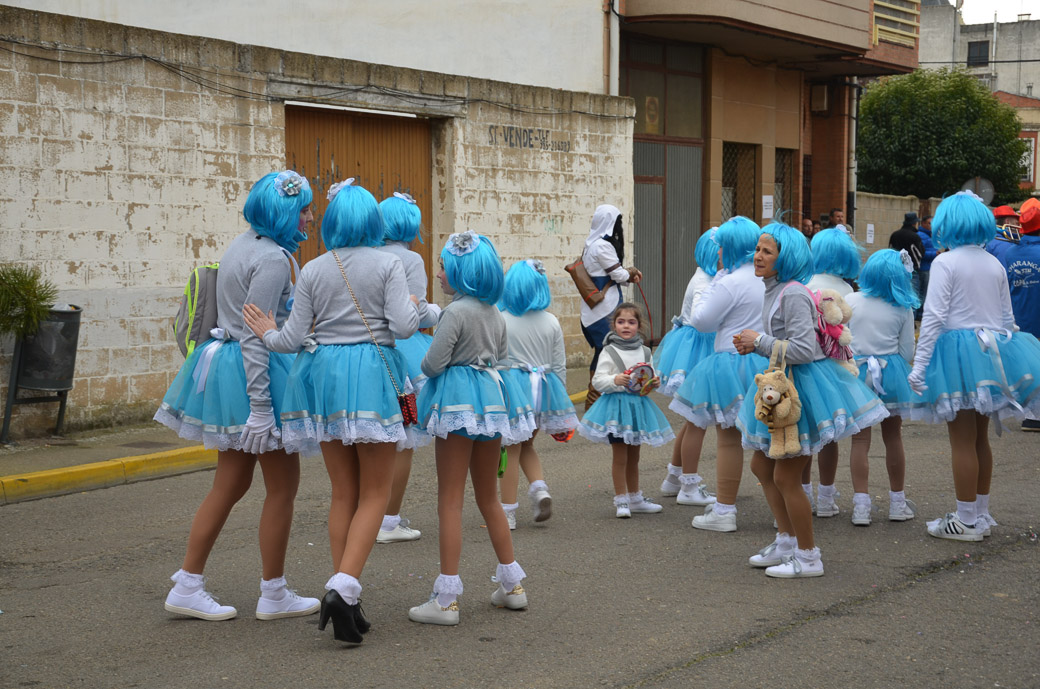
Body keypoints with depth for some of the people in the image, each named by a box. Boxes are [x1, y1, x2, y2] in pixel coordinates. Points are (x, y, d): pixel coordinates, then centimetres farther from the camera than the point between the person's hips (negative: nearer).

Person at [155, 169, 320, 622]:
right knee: (283, 484, 3)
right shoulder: (272, 259, -18)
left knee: (231, 483, 12)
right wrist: (260, 407, -24)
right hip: (255, 370, -10)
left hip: (227, 362, 10)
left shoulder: (245, 244, 13)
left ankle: (187, 587, 13)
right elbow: (255, 337, -22)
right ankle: (273, 595, 11)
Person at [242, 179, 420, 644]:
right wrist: (413, 307, 10)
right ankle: (343, 585, -17)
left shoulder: (313, 270, 3)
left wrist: (268, 335, 22)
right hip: (371, 374, -3)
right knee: (375, 492, 3)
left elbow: (294, 338, 1)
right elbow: (404, 326, -11)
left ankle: (343, 601, 12)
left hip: (324, 374, 4)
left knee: (343, 493, 12)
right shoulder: (388, 264, -3)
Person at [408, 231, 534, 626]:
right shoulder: (494, 314, 11)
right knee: (489, 498, 18)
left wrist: (424, 364, 6)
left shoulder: (456, 312, -14)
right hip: (493, 398, 8)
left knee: (450, 500, -5)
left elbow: (433, 363, -15)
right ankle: (512, 585, 23)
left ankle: (446, 600, -5)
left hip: (459, 401, -8)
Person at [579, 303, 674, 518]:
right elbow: (597, 380, -10)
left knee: (634, 457, 15)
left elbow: (651, 376, 19)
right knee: (620, 457, -3)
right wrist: (615, 380, -27)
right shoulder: (609, 352, -7)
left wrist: (655, 382, -3)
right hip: (616, 405, -5)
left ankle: (634, 498, 25)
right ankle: (621, 500, 5)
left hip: (638, 404, 5)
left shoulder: (644, 352, 8)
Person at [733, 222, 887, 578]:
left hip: (803, 387, -10)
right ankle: (786, 542, 29)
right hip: (783, 386, 10)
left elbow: (803, 349, -26)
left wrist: (759, 341, -18)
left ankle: (808, 558, 9)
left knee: (785, 476, -3)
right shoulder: (773, 291, 11)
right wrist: (752, 345, 6)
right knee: (761, 465, 17)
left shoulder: (793, 294, -20)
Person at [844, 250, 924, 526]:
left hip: (856, 373, 0)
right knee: (893, 438, 13)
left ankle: (861, 506, -2)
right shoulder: (903, 309, -5)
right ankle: (898, 503, 22)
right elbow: (908, 352, -1)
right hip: (891, 376, 1)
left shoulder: (850, 301, -6)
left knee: (860, 439, 3)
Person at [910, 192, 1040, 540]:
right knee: (980, 438, 15)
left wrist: (920, 364, -13)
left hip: (959, 351, -7)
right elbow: (1008, 317, 15)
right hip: (992, 353, 7)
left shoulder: (945, 262, -9)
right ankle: (982, 515, 22)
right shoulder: (995, 264, 11)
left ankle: (967, 521, 2)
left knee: (962, 441, -2)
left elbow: (934, 316, -14)